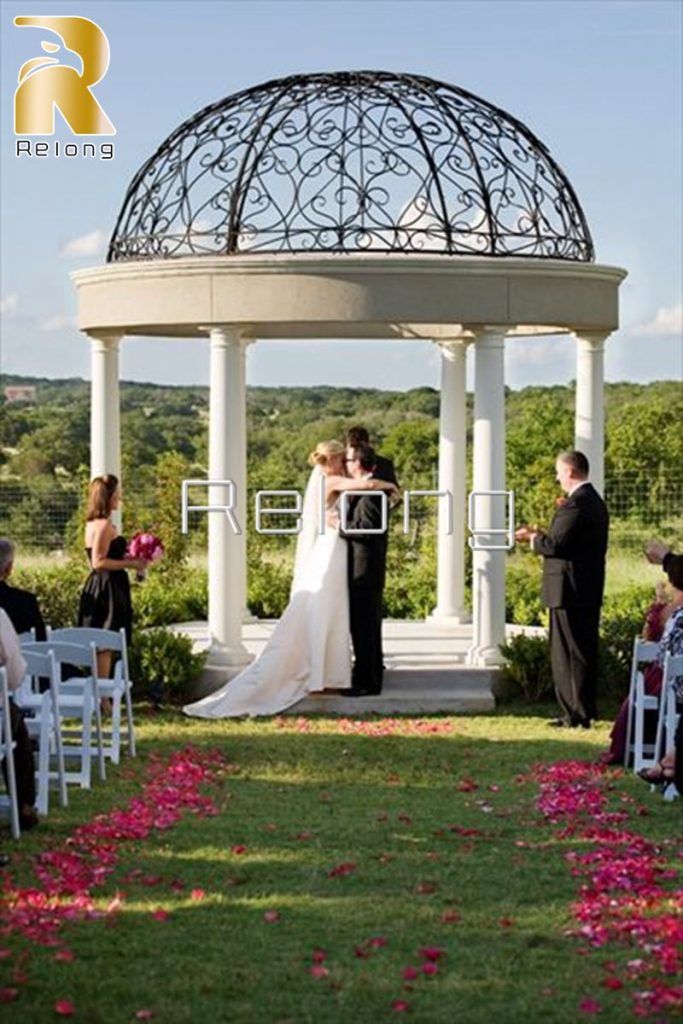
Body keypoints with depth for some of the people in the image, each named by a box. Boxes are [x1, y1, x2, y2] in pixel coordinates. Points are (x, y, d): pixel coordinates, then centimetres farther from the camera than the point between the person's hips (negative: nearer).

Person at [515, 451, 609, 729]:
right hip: (589, 590, 10)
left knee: (571, 654, -4)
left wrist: (532, 538, -3)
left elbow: (554, 545, -21)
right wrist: (540, 535, 14)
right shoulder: (595, 501, 14)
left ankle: (578, 714, -2)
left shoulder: (576, 503, -18)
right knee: (584, 651, 14)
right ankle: (582, 711, 20)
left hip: (569, 590, -10)